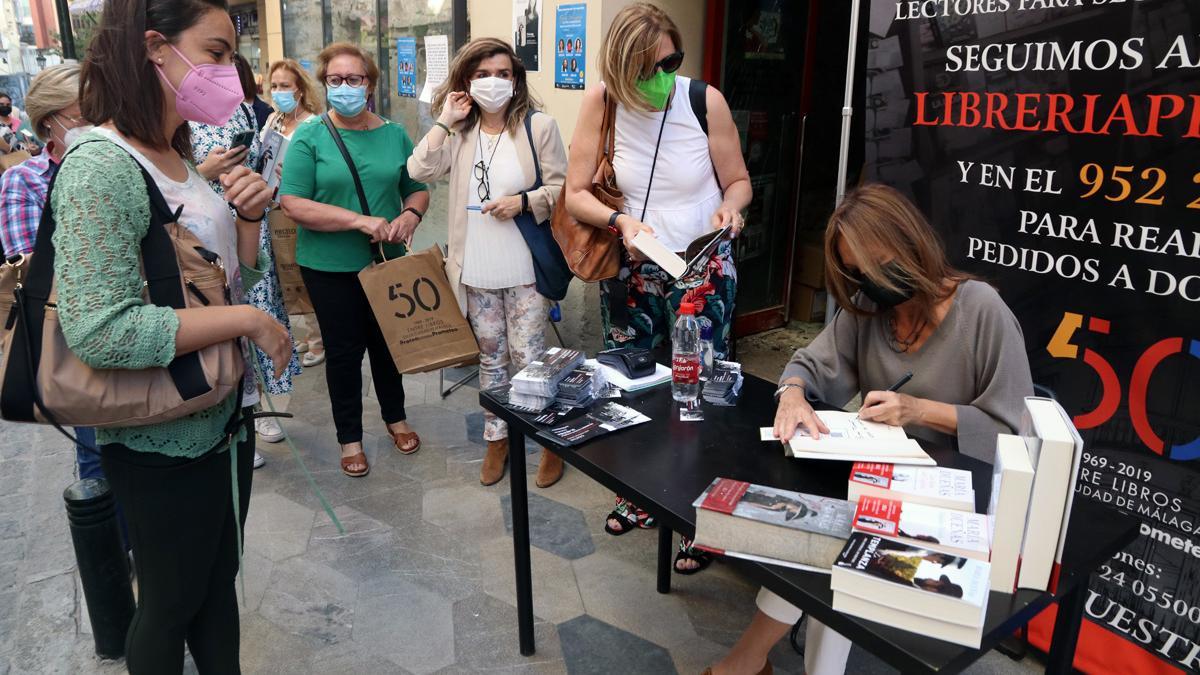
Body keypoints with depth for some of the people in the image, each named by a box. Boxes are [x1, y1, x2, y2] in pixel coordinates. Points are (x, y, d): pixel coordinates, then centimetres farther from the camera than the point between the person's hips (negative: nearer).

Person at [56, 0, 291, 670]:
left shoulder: (179, 157, 5)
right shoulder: (101, 168, -21)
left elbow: (238, 274, 12)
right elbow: (99, 329, -29)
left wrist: (248, 215, -6)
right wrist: (251, 321, -24)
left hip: (225, 414, 8)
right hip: (163, 440, -7)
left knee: (219, 583, 23)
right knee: (172, 603, 15)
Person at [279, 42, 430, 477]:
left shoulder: (394, 134, 2)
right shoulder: (309, 137, -8)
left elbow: (418, 188, 10)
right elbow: (292, 204, -15)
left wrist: (410, 215, -13)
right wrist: (360, 220, -24)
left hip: (387, 261, 3)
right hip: (330, 266, -3)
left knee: (388, 340, 17)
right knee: (344, 350, 8)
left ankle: (395, 416, 39)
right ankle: (349, 437, 26)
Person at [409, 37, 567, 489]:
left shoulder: (538, 126, -6)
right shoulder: (460, 131, 5)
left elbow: (562, 188, -4)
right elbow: (420, 171, -9)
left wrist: (524, 201, -19)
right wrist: (445, 122, -11)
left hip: (523, 268, -4)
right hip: (476, 270, 4)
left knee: (528, 358, 1)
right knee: (491, 357, 16)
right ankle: (497, 437, 32)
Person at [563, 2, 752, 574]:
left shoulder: (705, 101, -12)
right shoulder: (601, 102, -10)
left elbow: (738, 181, 0)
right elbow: (576, 194, -8)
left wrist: (729, 206, -23)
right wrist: (621, 221, -26)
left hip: (702, 270, -2)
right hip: (631, 270, 2)